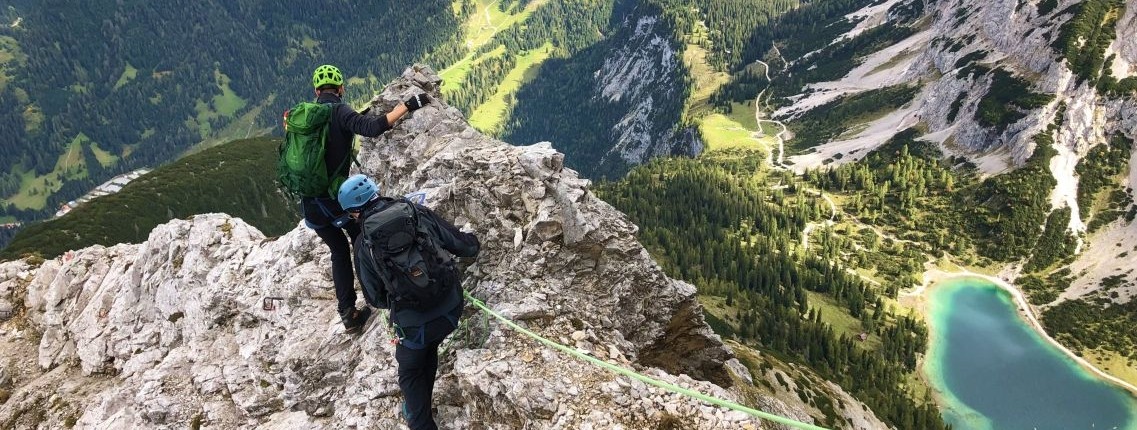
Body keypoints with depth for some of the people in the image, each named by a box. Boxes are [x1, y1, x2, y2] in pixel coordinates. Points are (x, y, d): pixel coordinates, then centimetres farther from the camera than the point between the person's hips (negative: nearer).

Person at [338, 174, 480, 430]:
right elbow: (465, 246, 5)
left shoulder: (364, 245, -2)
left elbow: (375, 298, 7)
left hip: (414, 322, -3)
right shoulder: (419, 214, 0)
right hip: (451, 308, 3)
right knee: (428, 352, 32)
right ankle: (420, 407, 49)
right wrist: (474, 243, 28)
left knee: (410, 371, 26)